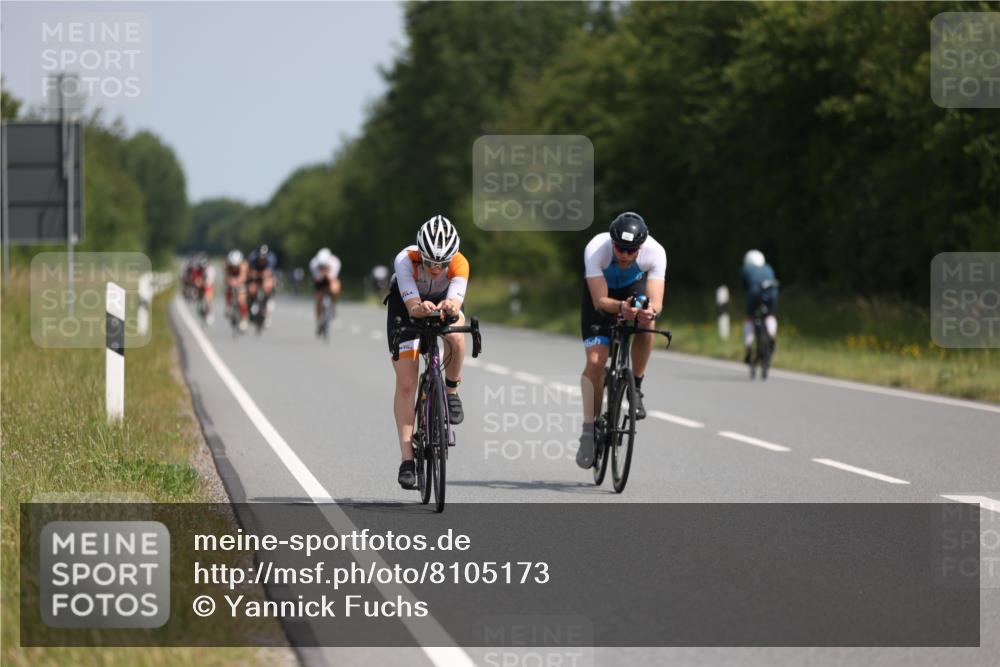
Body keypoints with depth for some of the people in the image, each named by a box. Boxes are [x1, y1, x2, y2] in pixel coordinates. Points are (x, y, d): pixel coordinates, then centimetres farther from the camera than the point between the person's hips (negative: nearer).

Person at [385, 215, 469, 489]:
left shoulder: (459, 264, -34)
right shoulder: (405, 260, -37)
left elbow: (456, 300, -47)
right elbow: (412, 305, -45)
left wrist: (449, 307, -71)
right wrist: (421, 309, -68)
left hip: (442, 301, 1)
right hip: (406, 303, -1)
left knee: (455, 336, -36)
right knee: (406, 384, -9)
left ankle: (451, 390, -8)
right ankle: (407, 460, -4)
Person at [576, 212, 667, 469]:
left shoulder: (655, 252, -34)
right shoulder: (596, 249, -37)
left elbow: (656, 301, -39)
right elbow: (600, 301, -38)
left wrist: (651, 311, -62)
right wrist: (621, 308, -59)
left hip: (635, 287, 1)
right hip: (601, 291, -1)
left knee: (646, 321, -34)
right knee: (595, 361, -15)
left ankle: (636, 388, -12)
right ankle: (589, 430, -3)